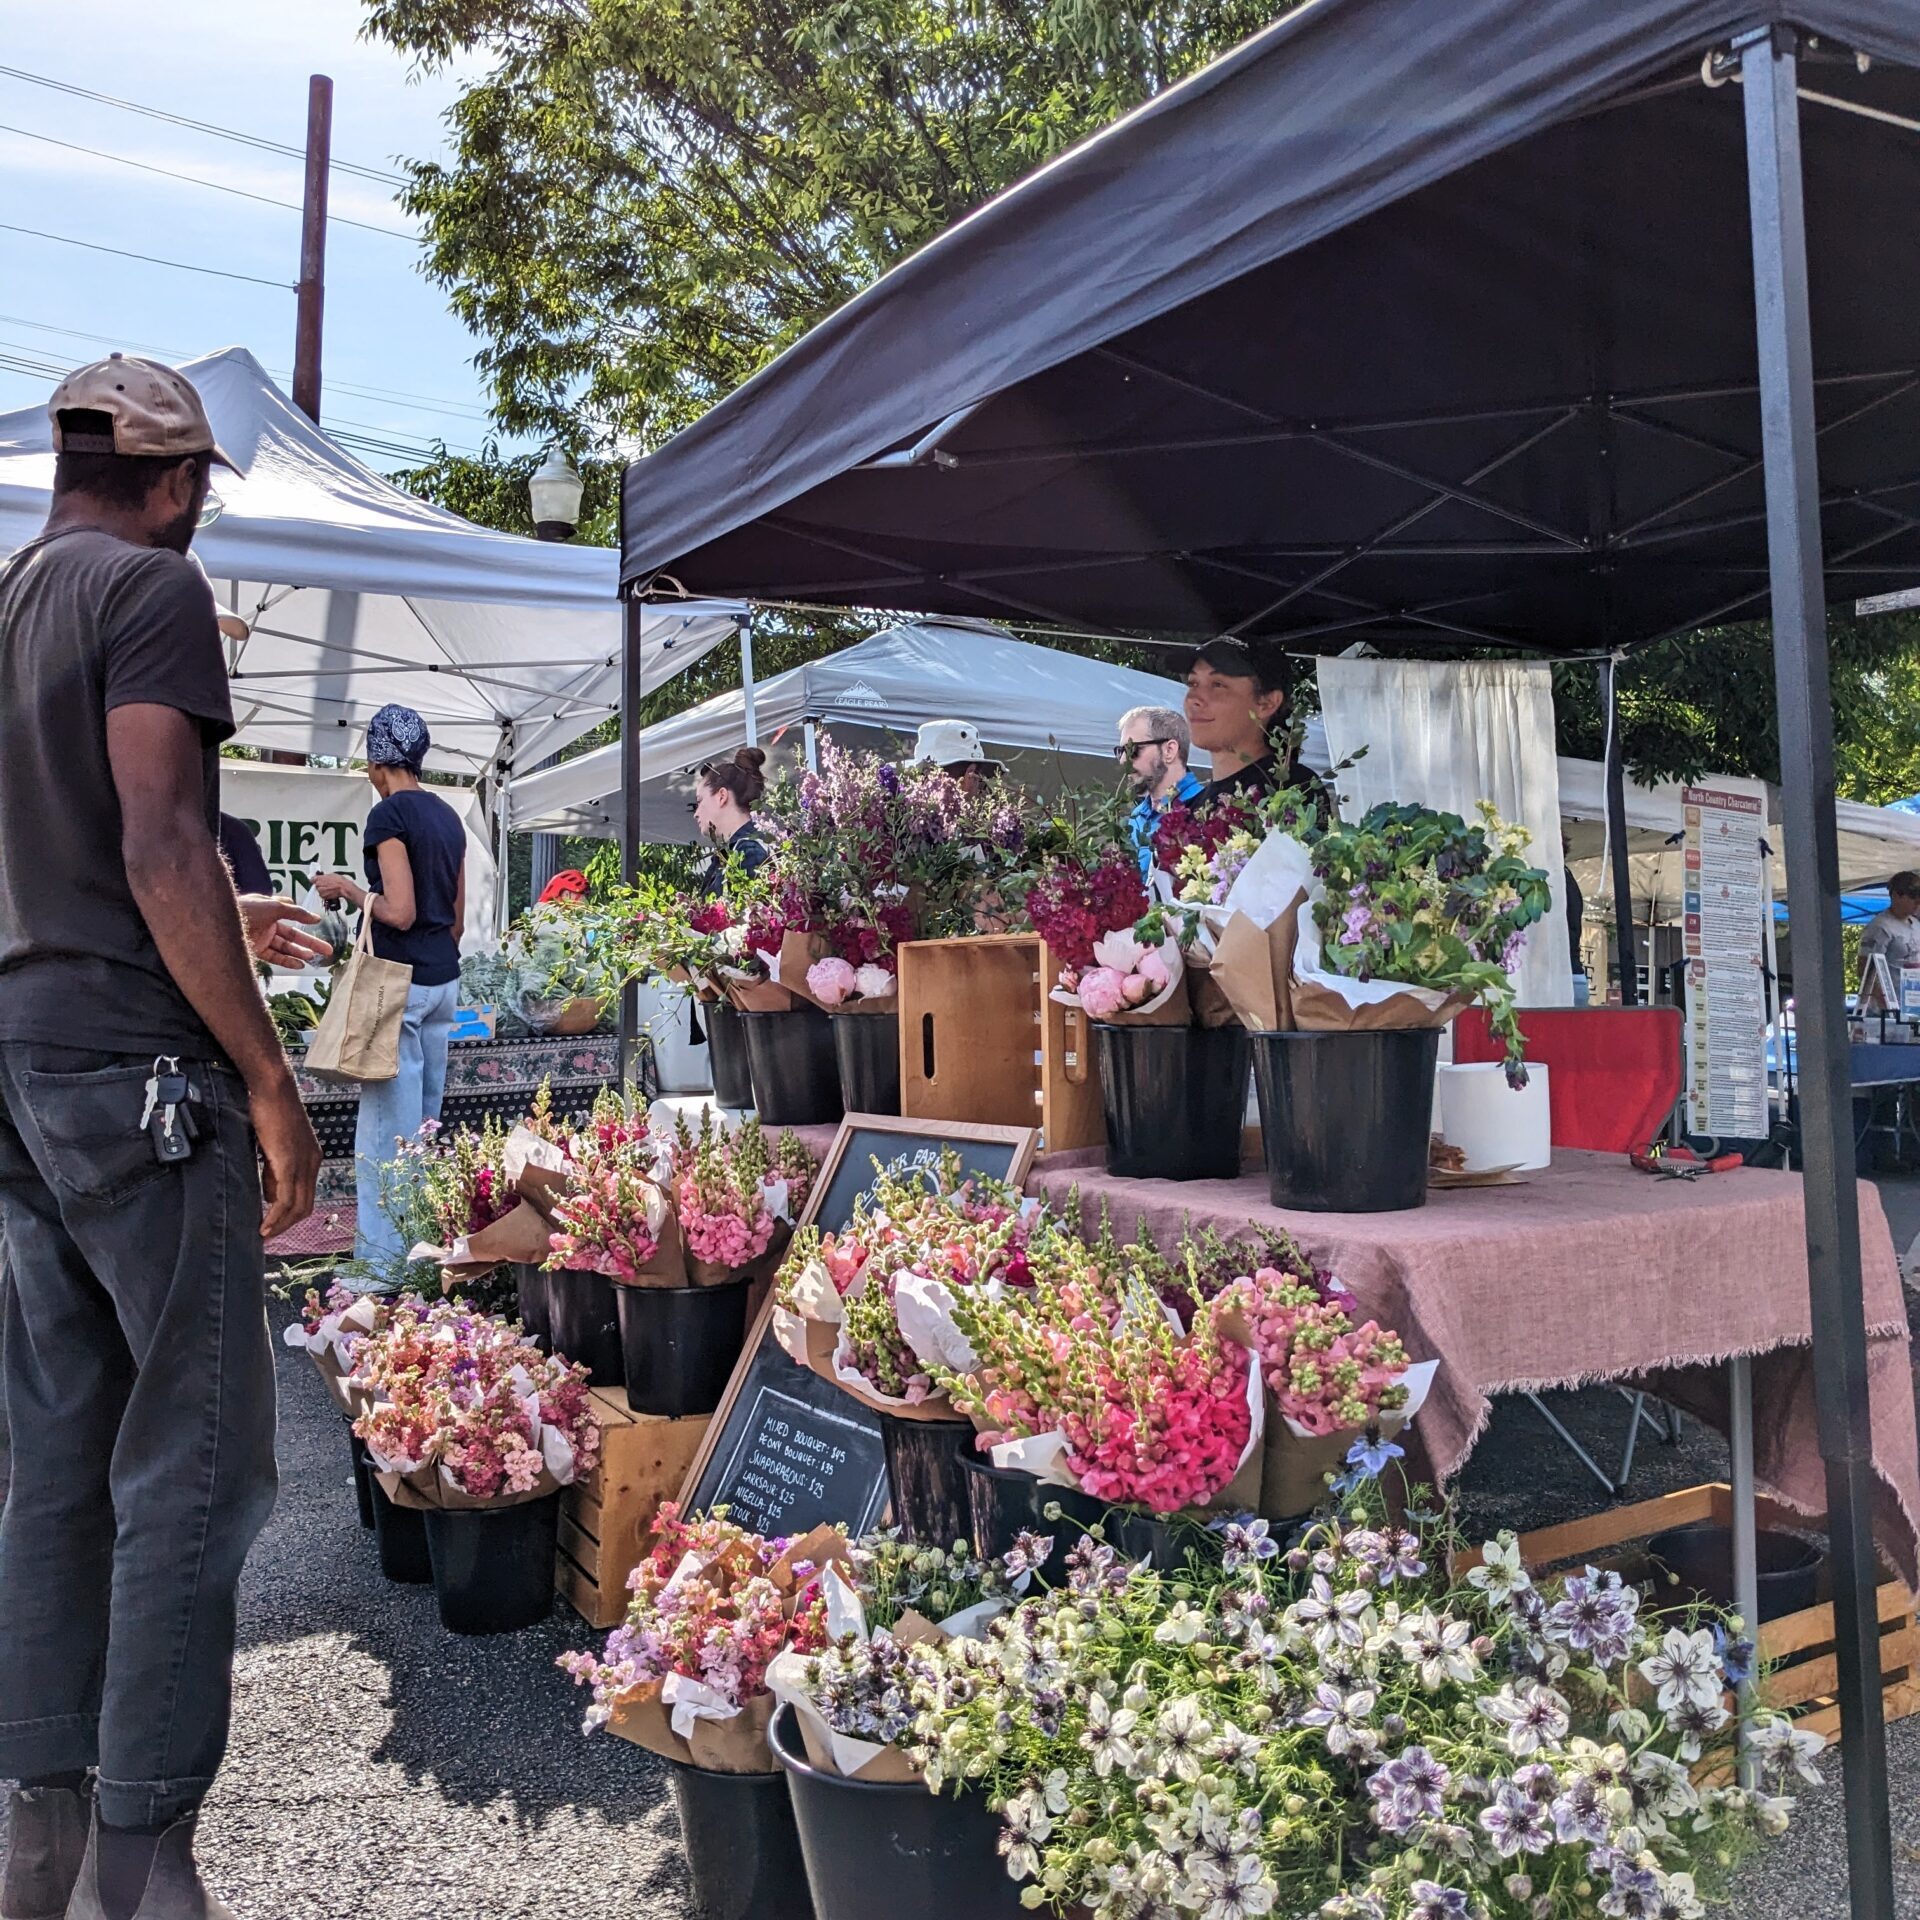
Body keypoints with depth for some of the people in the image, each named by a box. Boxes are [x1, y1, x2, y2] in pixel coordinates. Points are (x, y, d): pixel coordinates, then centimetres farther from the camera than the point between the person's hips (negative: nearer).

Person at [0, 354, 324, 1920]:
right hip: (136, 1070, -9)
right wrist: (269, 1078, -15)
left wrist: (222, 922, 28)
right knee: (195, 1461, -2)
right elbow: (161, 857, -18)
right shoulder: (153, 589, -8)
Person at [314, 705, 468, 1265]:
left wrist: (345, 887, -4)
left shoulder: (389, 813, -11)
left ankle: (383, 1251, -3)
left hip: (400, 981, -9)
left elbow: (399, 912, -18)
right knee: (425, 1118, 13)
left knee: (386, 1124, -6)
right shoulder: (448, 816, 13)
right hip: (445, 979, 9)